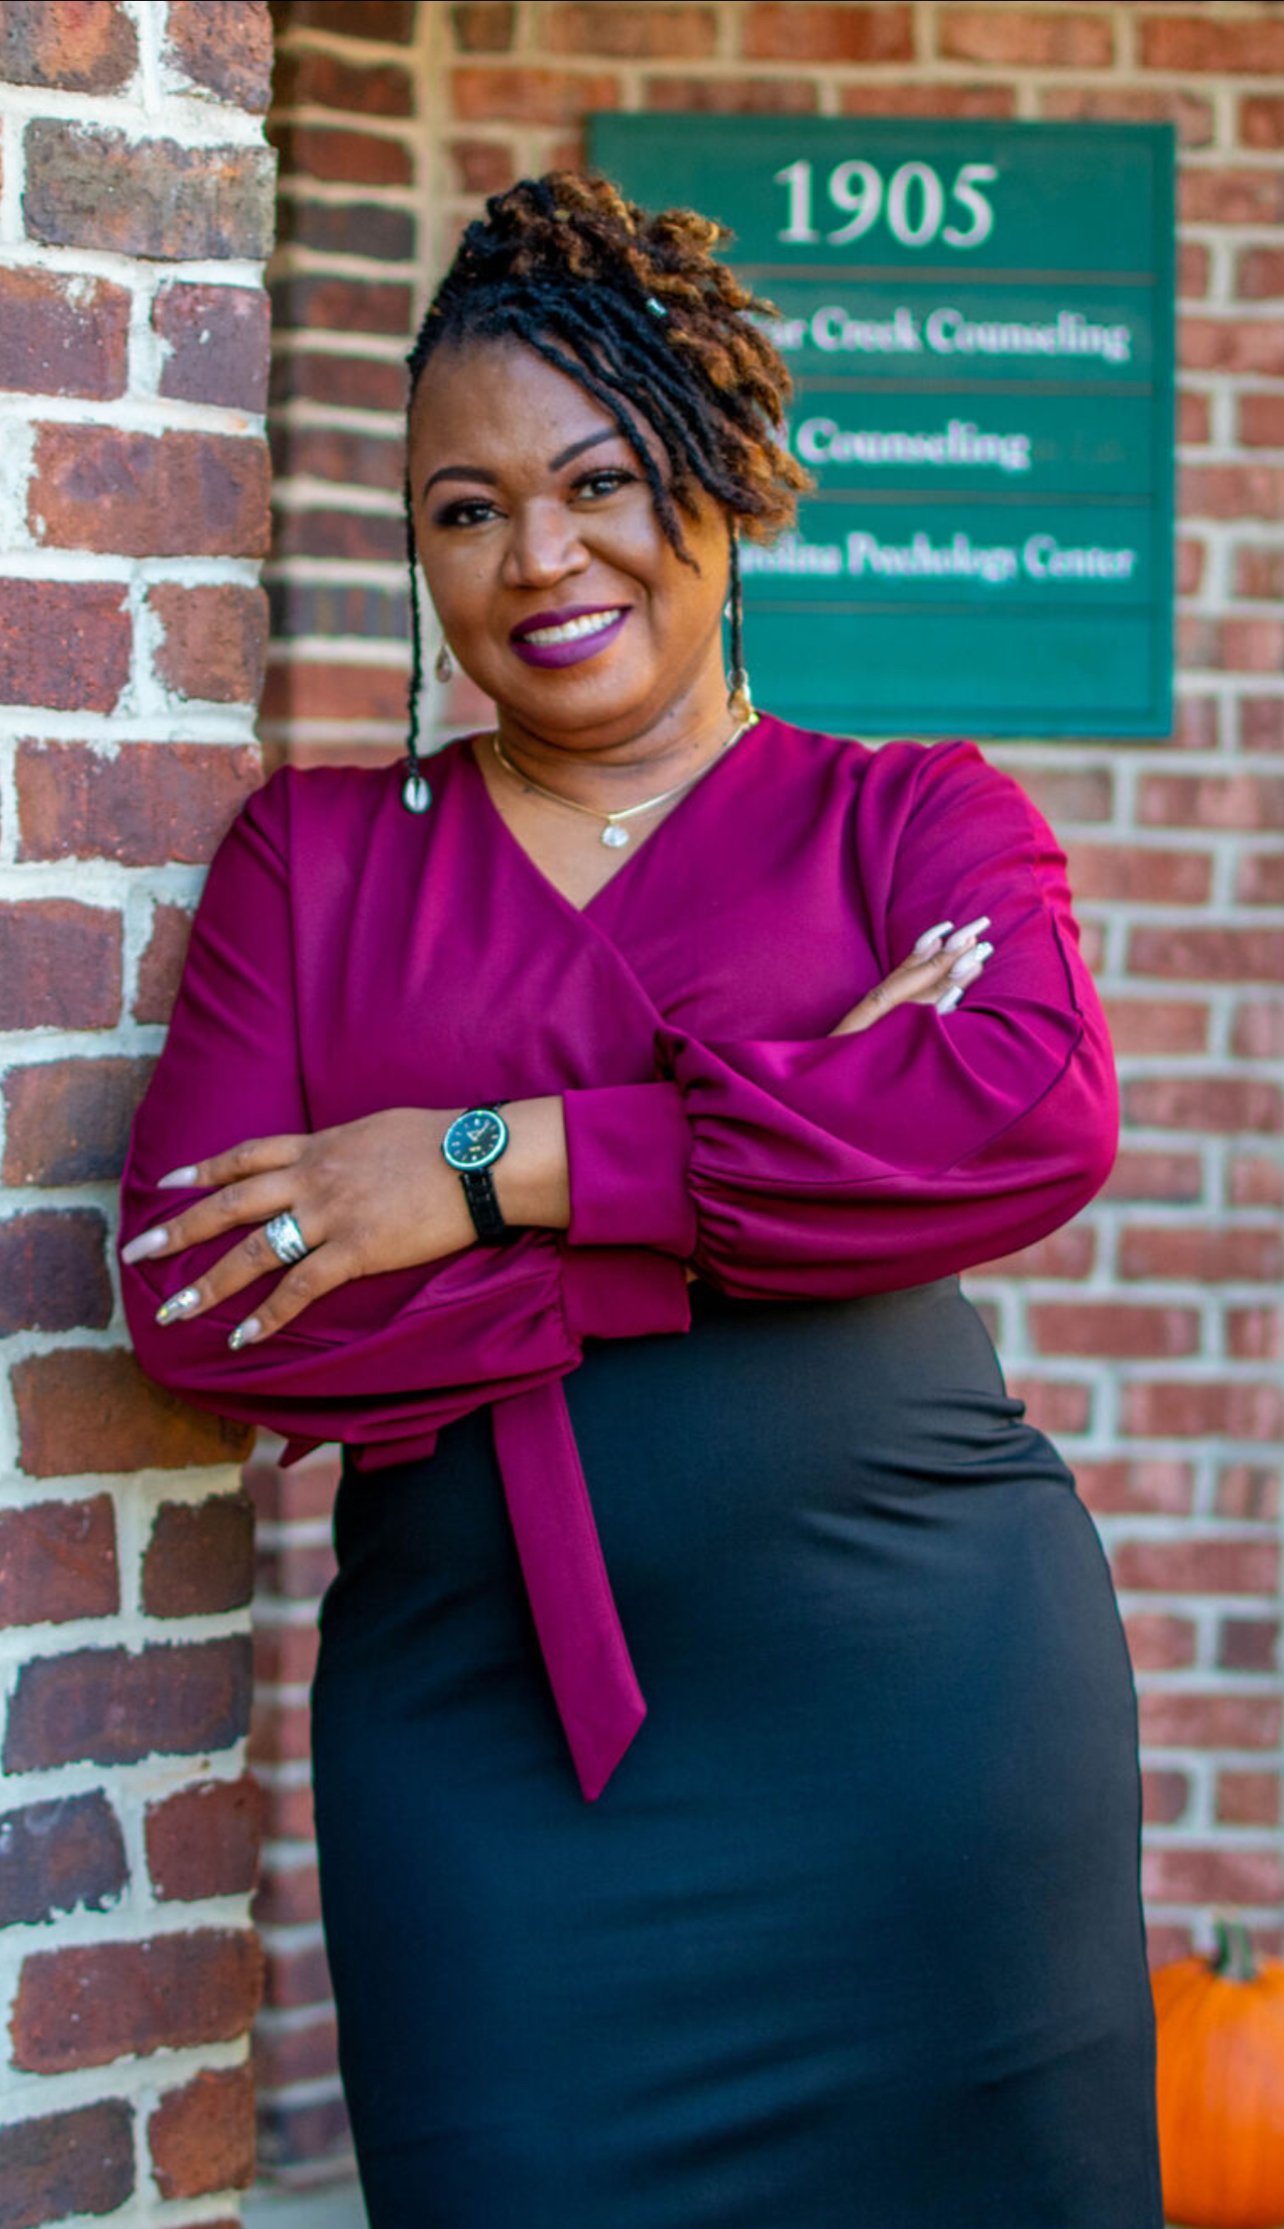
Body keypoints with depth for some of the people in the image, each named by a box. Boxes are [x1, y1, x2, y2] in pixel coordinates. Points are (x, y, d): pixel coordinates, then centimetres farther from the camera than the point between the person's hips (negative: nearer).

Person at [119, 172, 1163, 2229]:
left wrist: (497, 1167, -15)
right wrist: (768, 1178, -11)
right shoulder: (318, 855, 11)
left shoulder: (917, 820, 7)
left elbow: (1036, 1116, -14)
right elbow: (191, 1302, -4)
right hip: (477, 1732, 1)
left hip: (921, 1699, 0)